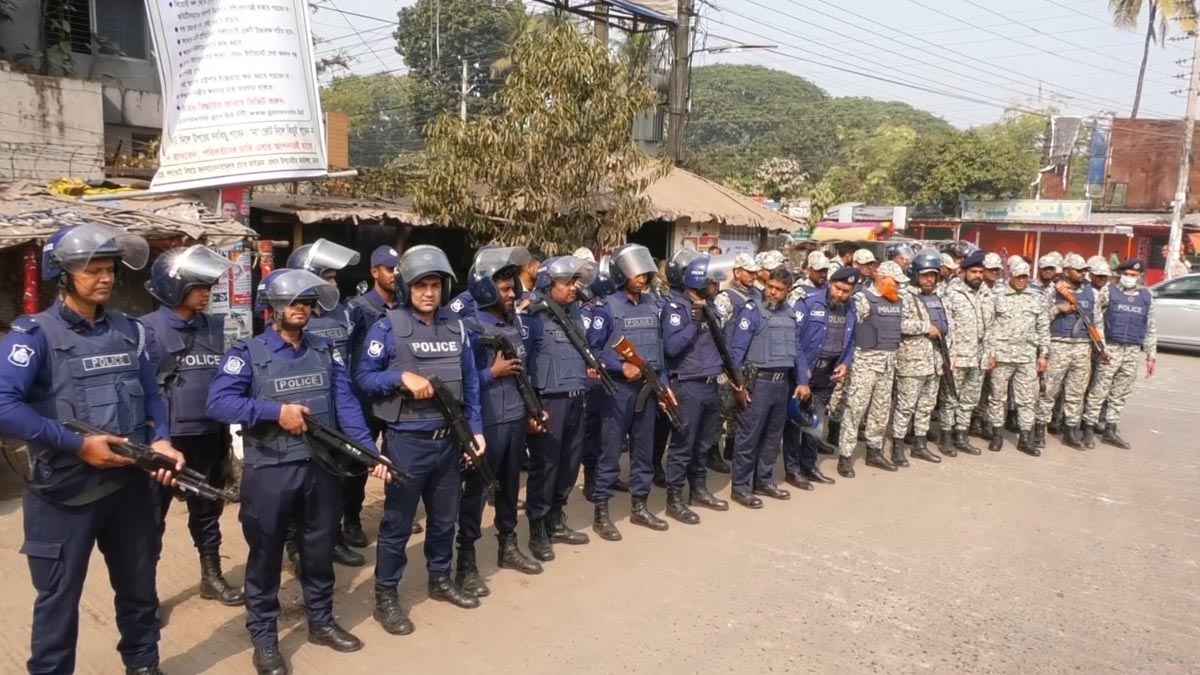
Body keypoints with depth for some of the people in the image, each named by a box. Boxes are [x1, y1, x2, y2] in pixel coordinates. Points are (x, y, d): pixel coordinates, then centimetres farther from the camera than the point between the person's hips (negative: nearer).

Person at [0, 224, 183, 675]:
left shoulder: (130, 331, 6)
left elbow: (150, 396, 12)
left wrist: (160, 440, -7)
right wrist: (76, 444, -23)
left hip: (131, 484, 5)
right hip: (64, 492, -5)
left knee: (139, 587, 19)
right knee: (58, 598, 9)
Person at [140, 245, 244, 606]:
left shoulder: (215, 327, 5)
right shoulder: (148, 329, -10)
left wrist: (226, 428, 12)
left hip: (210, 437, 5)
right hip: (165, 439, -5)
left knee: (208, 510, 18)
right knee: (152, 516, 6)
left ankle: (211, 576, 33)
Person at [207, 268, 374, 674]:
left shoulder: (326, 352, 7)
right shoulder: (247, 354, -5)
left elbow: (346, 405, 0)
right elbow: (218, 403, -16)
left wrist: (370, 452, -11)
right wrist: (276, 411, -22)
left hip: (322, 468, 4)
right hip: (269, 472, -4)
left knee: (320, 550, 17)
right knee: (266, 557, 9)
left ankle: (321, 622, 34)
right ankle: (264, 638, 23)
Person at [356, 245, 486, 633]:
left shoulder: (456, 328, 6)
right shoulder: (388, 327, -9)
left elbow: (470, 383, 10)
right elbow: (363, 377, -8)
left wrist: (476, 429, 6)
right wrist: (403, 376, -24)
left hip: (450, 440, 5)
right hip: (406, 441, -5)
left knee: (445, 517, 19)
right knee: (398, 522, 5)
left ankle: (440, 579, 37)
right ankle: (386, 597, 19)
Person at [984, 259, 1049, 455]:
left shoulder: (1036, 298, 11)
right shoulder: (997, 296, 2)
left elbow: (1043, 327, 13)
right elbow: (987, 326, 0)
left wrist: (1043, 354, 8)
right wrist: (989, 353, -6)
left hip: (1028, 356, 3)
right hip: (1001, 354, -3)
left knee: (1028, 398, 4)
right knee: (998, 396, 4)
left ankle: (1025, 438, 12)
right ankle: (997, 434, 15)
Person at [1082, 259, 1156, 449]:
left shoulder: (1146, 297, 13)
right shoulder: (1109, 292, 0)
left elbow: (1151, 328, 15)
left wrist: (1151, 355, 12)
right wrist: (1101, 347, -13)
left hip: (1133, 352, 4)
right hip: (1111, 348, -4)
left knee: (1121, 394, 9)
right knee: (1099, 391, -5)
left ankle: (1110, 430, 16)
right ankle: (1088, 426, 1)